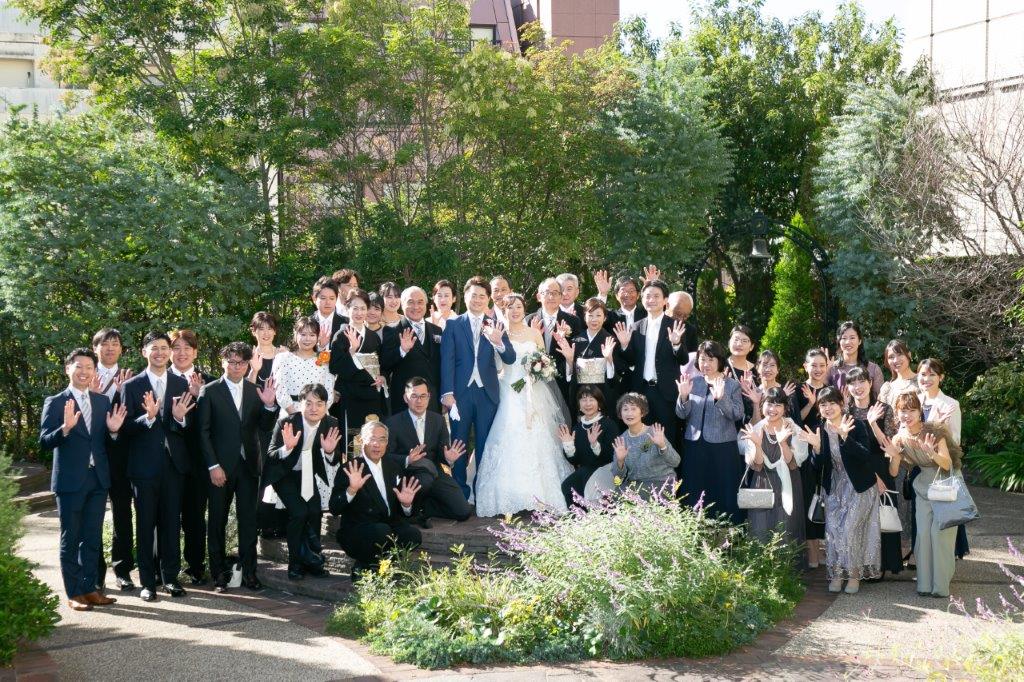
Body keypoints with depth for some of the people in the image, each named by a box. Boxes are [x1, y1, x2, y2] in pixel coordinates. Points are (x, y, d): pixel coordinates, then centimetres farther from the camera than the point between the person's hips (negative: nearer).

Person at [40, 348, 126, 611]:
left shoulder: (103, 402, 10)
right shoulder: (55, 403, -3)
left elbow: (107, 442, 11)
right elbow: (45, 442, -11)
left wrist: (113, 431, -11)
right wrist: (65, 428, -28)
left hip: (98, 480, 4)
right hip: (70, 480, -4)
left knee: (93, 538, 9)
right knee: (70, 539, 2)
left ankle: (90, 588, 17)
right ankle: (73, 594, 8)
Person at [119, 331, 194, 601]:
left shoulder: (182, 384, 6)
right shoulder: (131, 386, -2)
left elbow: (189, 425, 4)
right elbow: (126, 427, -8)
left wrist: (179, 418, -18)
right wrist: (148, 417, -25)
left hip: (173, 464, 2)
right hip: (144, 465, -2)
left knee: (172, 523, 9)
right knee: (145, 524, 4)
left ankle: (171, 577, 19)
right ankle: (148, 582, 11)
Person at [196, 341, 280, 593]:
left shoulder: (255, 391, 8)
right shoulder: (210, 391, -3)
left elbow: (264, 426, 5)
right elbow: (203, 431, -5)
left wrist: (270, 405, -14)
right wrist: (213, 466, -11)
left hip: (248, 465, 3)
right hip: (220, 467, -3)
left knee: (248, 520, 6)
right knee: (218, 520, 5)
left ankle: (249, 572, 13)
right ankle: (219, 574, 13)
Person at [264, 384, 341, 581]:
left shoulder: (331, 425, -15)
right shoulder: (286, 424, -26)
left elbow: (334, 462, -6)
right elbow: (270, 456, -21)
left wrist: (330, 451, -29)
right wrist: (287, 447, -40)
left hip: (308, 474, 4)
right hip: (284, 474, -4)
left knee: (315, 511, -13)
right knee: (299, 511, -20)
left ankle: (311, 560, 7)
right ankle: (296, 564, -4)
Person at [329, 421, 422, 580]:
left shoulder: (393, 468, 11)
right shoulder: (349, 470, -6)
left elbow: (400, 513, 14)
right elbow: (334, 509, -16)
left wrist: (406, 505, -10)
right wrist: (351, 490, -31)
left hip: (389, 527, 5)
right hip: (355, 534, -5)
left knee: (413, 535, -22)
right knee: (382, 531, -35)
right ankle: (362, 568, -6)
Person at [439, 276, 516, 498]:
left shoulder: (496, 326, 6)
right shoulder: (453, 324, 2)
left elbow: (510, 359, -1)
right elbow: (447, 360, -2)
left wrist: (498, 342, -22)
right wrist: (447, 393, -12)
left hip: (487, 393, 1)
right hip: (460, 393, -1)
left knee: (485, 445, 8)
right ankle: (460, 492, 13)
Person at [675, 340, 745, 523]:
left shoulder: (732, 385, 0)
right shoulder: (692, 382, 8)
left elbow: (738, 414, -10)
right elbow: (682, 414, 3)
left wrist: (721, 398, -25)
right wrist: (683, 396, -15)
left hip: (723, 447, -3)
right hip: (695, 446, 3)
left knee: (724, 493, -2)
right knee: (694, 495, 5)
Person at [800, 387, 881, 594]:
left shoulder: (856, 426, -16)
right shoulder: (819, 430, -4)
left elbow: (865, 456, -26)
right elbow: (817, 465, -3)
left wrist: (845, 437, -40)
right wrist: (816, 447, -24)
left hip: (859, 486, -4)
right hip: (834, 488, 4)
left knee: (850, 528, -10)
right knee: (833, 529, 0)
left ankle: (854, 574, 4)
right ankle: (836, 573, 12)